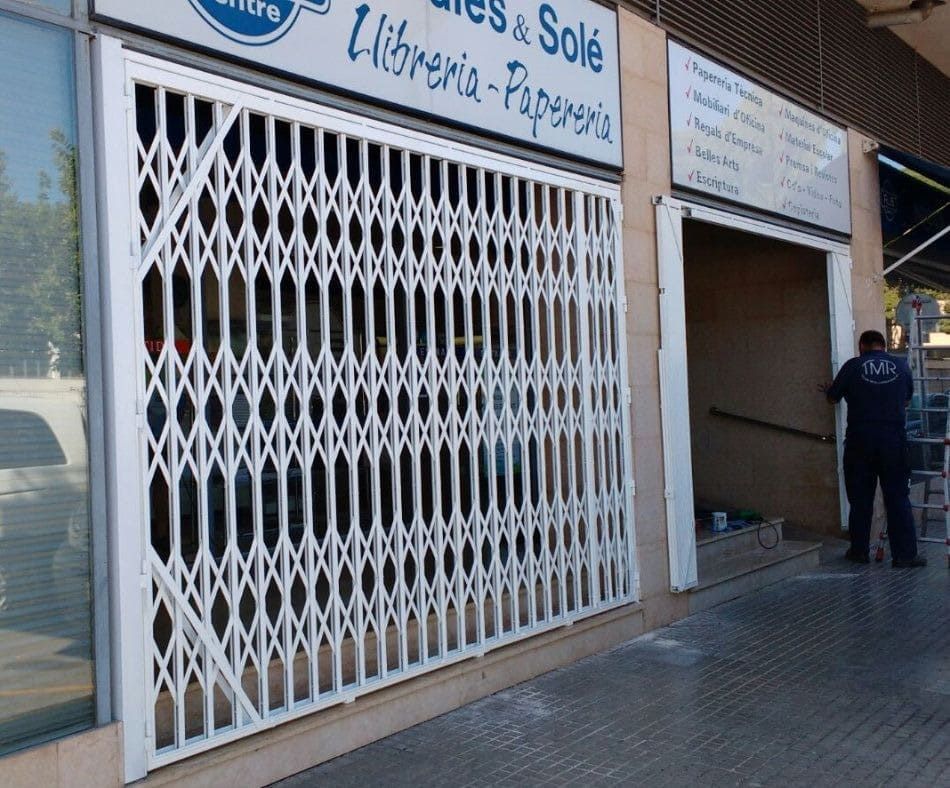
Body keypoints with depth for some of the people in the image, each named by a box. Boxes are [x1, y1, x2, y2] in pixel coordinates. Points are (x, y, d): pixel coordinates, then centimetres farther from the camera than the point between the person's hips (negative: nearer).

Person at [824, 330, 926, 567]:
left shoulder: (852, 366, -3)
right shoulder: (901, 366, 4)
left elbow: (833, 398, 6)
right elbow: (907, 400, 18)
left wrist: (828, 390, 29)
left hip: (860, 440, -1)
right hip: (894, 439, 1)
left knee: (860, 499, 9)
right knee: (898, 498, 6)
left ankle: (859, 551, 16)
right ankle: (905, 554, 5)